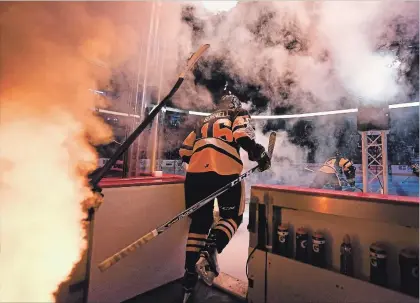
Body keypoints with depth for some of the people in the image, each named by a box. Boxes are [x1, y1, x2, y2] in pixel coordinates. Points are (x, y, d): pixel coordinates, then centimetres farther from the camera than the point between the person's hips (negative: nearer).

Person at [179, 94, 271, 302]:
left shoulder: (205, 121, 32)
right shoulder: (240, 116, 20)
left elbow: (185, 152, 26)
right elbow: (243, 136, -5)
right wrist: (260, 155, 4)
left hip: (196, 172, 5)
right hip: (225, 171, -4)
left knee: (200, 222, 14)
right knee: (232, 217, 13)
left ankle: (190, 275, 15)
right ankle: (209, 252, -12)